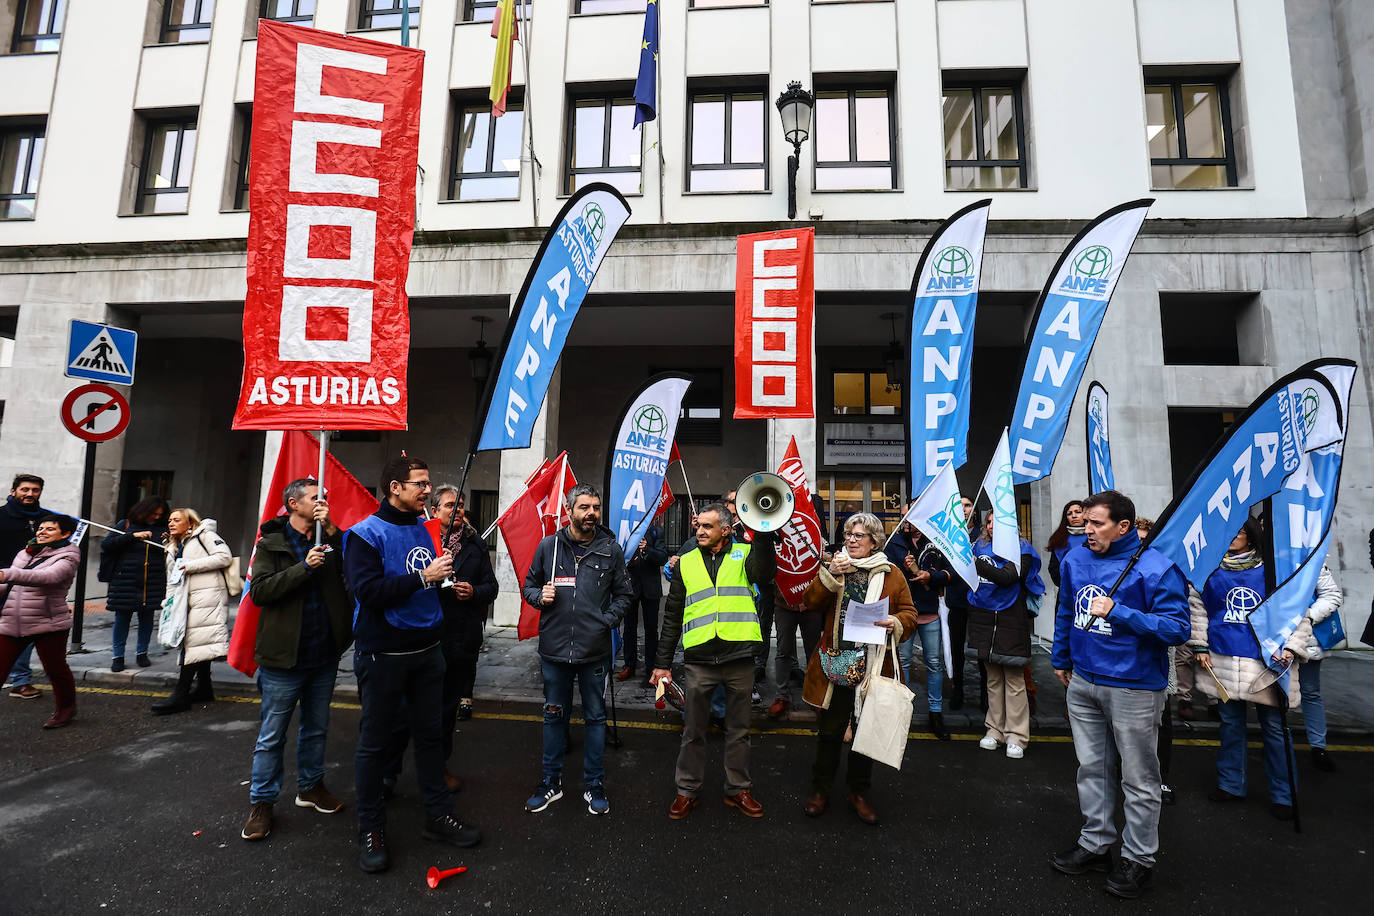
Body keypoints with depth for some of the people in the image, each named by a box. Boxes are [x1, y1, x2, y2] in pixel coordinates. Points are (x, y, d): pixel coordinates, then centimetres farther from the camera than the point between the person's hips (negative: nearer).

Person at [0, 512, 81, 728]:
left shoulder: (66, 557, -7)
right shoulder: (24, 553, 14)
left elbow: (48, 577, -29)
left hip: (48, 624, -6)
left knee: (55, 669, 7)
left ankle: (66, 709, 28)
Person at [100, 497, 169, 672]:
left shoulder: (161, 529, 9)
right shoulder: (126, 525, 5)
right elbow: (106, 544, -4)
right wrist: (133, 536, -14)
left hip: (153, 584, 2)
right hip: (125, 582, -2)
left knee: (147, 618, 8)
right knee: (122, 617, 3)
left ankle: (142, 652, 21)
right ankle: (117, 656, 16)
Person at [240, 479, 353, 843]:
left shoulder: (330, 540, 4)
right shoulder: (271, 543, -3)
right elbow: (258, 591, -13)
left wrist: (332, 530, -19)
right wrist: (304, 568, -21)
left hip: (324, 656, 4)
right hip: (284, 658, -4)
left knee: (317, 727, 17)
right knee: (272, 734, 6)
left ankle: (310, 785, 34)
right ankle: (261, 802, 22)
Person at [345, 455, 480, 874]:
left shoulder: (429, 529, 8)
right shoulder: (366, 534, -10)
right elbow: (368, 590, -21)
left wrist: (450, 558, 3)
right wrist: (423, 577, -22)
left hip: (427, 649, 6)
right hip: (383, 654, -5)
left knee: (430, 733, 13)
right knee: (375, 741, 8)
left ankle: (438, 815, 27)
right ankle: (371, 829, 24)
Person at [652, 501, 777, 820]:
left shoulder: (744, 554, 3)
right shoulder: (687, 562, 8)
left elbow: (764, 574, -20)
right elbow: (672, 616, 10)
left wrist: (764, 533, -27)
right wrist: (663, 663, 8)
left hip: (740, 658, -1)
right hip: (699, 660, 1)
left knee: (738, 729, 14)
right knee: (693, 730, 12)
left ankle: (738, 788, 32)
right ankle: (688, 790, 30)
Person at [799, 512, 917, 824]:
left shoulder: (891, 574, 4)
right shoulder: (834, 567, 6)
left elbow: (909, 612, 5)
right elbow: (811, 602, -4)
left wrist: (897, 623, -16)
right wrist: (830, 574, -17)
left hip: (873, 666, 0)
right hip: (835, 664, 0)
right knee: (829, 730, 10)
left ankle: (859, 792, 32)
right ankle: (820, 789, 28)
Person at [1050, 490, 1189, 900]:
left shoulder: (1156, 568, -16)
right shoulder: (1074, 560, 2)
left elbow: (1176, 628, -20)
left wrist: (1118, 612, -27)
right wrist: (1061, 658, 22)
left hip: (1134, 689, -6)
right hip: (1082, 682, 6)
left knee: (1138, 778, 10)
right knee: (1091, 768, 18)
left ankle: (1138, 858, 28)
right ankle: (1095, 843, 34)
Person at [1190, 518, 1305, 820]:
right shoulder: (1211, 569, 4)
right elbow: (1197, 608, 11)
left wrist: (1291, 647, -6)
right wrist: (1200, 647, 6)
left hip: (1266, 660, -2)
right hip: (1222, 661, 2)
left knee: (1274, 727, 5)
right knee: (1230, 724, 13)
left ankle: (1283, 795, 21)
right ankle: (1231, 784, 26)